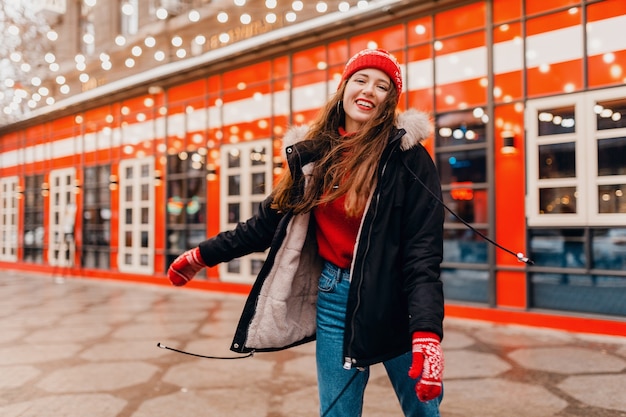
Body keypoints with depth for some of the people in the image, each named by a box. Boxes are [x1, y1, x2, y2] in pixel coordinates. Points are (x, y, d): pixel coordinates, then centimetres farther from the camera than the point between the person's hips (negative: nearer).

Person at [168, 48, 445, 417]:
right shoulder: (315, 154, 4)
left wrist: (427, 333, -25)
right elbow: (270, 222, 13)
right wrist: (203, 255, 17)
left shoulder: (407, 157, -9)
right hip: (334, 297, 3)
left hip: (394, 300, -3)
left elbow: (423, 251, -14)